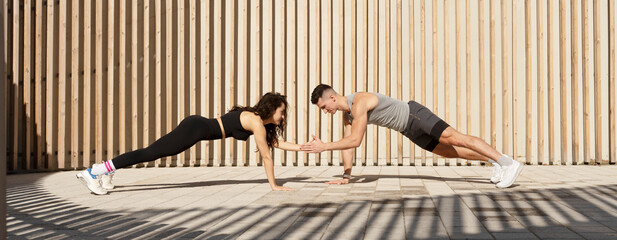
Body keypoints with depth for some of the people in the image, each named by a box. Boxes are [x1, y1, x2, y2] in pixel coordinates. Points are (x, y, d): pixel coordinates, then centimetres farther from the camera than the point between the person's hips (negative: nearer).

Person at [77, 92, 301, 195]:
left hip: (196, 125, 9)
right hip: (196, 129, -9)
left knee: (154, 152, 9)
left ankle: (106, 170, 11)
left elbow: (278, 143, 25)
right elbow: (266, 157, -7)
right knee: (151, 153, -12)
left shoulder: (258, 119, 17)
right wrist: (274, 185, 0)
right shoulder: (257, 123, -10)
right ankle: (95, 172, -15)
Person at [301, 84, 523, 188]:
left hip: (416, 116, -9)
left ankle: (509, 162, -17)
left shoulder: (359, 103, -26)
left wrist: (323, 146, -29)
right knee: (449, 151, 11)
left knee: (455, 139, -19)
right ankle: (495, 161, 19)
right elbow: (348, 144, 10)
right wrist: (346, 176, 6)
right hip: (409, 130, 9)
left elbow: (355, 140, -31)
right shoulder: (347, 114, 5)